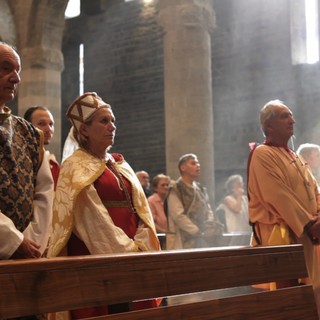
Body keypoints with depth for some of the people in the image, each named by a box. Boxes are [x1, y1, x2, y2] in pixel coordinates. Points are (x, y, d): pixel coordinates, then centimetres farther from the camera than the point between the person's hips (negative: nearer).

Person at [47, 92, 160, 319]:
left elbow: (141, 210, 8)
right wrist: (129, 251, -15)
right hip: (97, 258, -6)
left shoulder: (121, 166, 16)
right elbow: (94, 220, -12)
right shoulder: (75, 168, -3)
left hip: (133, 258, 6)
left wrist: (140, 248, -8)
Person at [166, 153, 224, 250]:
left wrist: (210, 228, -6)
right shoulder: (175, 190, -5)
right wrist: (199, 233, -14)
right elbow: (178, 216, -14)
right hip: (184, 242, -6)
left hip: (202, 242, 6)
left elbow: (208, 211, 15)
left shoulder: (201, 189, 16)